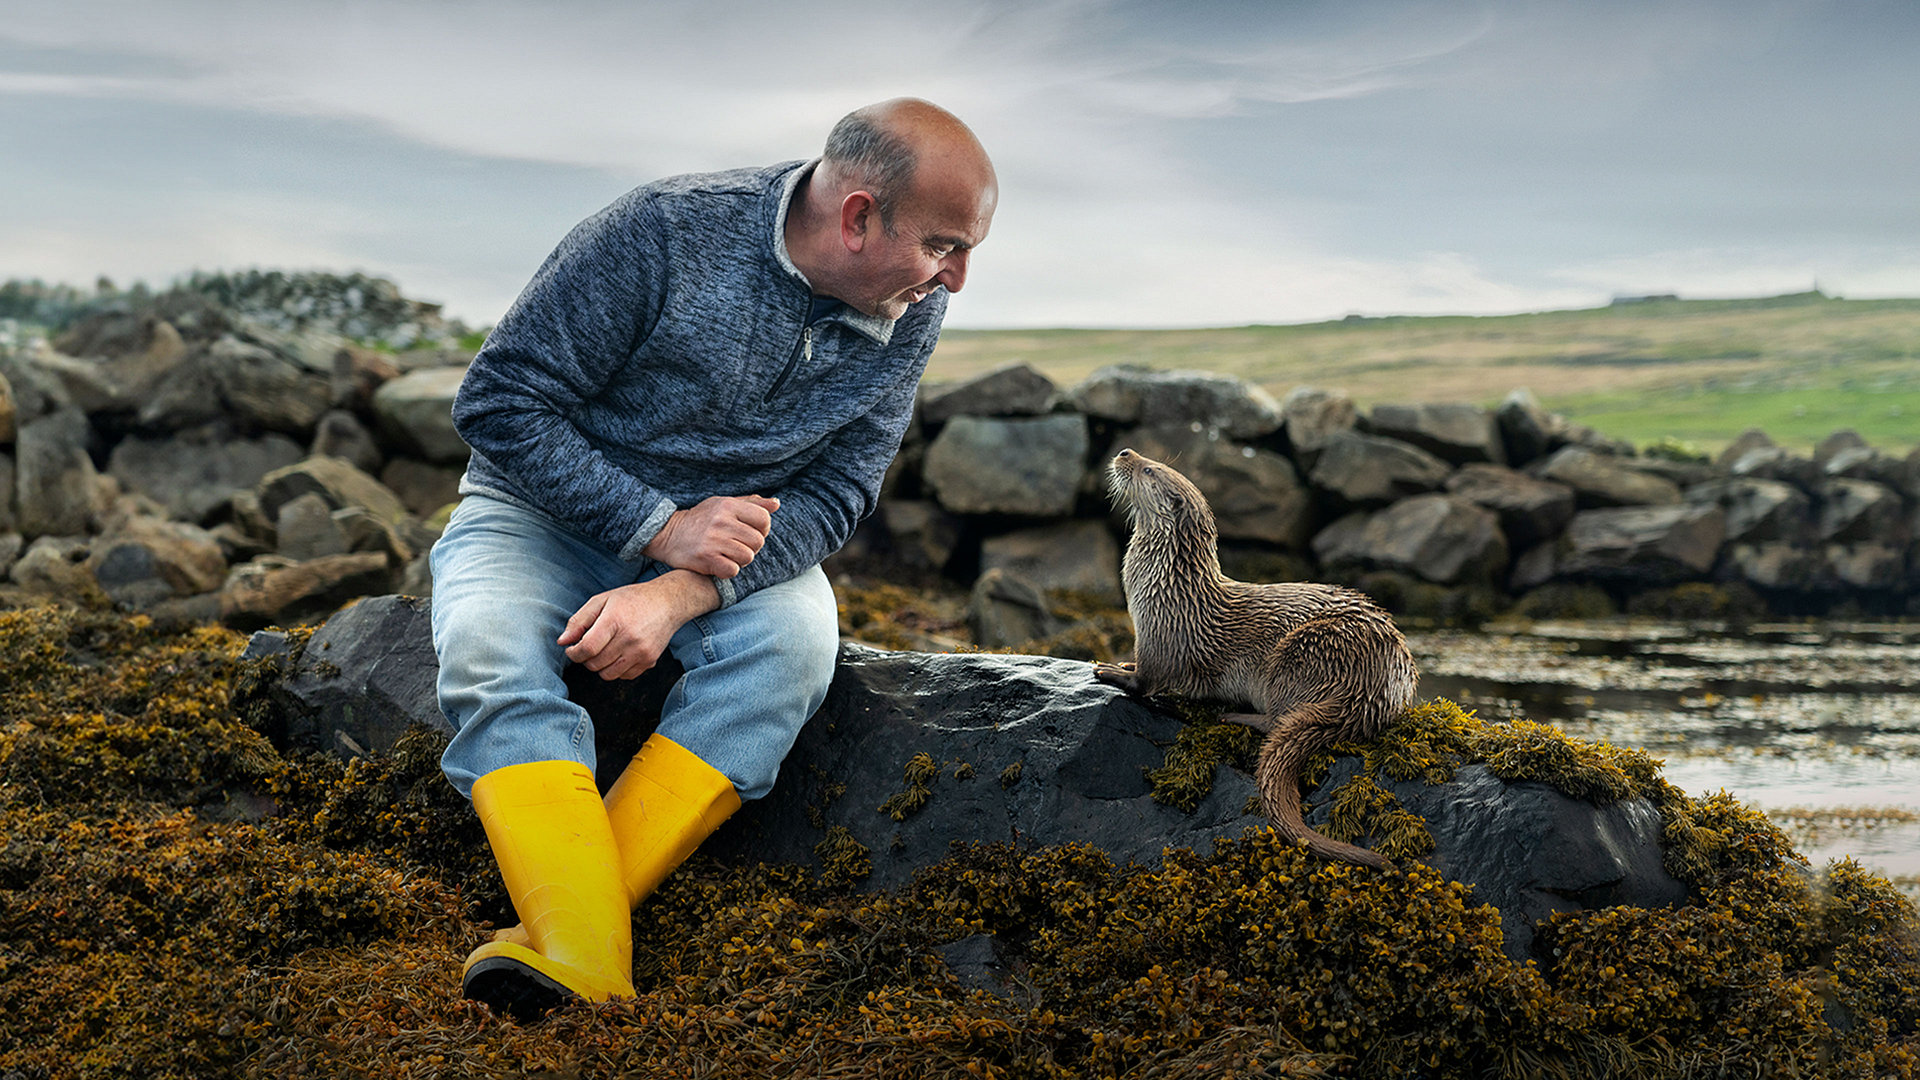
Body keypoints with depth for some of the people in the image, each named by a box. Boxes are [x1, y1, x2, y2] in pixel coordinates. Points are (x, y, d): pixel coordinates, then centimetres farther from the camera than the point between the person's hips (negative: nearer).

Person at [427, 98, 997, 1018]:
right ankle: (591, 979, -41)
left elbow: (835, 493, -11)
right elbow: (499, 402, -18)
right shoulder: (664, 233, -23)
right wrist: (660, 528, -26)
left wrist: (679, 595, -27)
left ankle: (560, 927, -33)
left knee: (795, 638, -30)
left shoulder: (911, 313, -9)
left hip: (734, 534, 2)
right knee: (489, 649, -32)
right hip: (545, 511, -2)